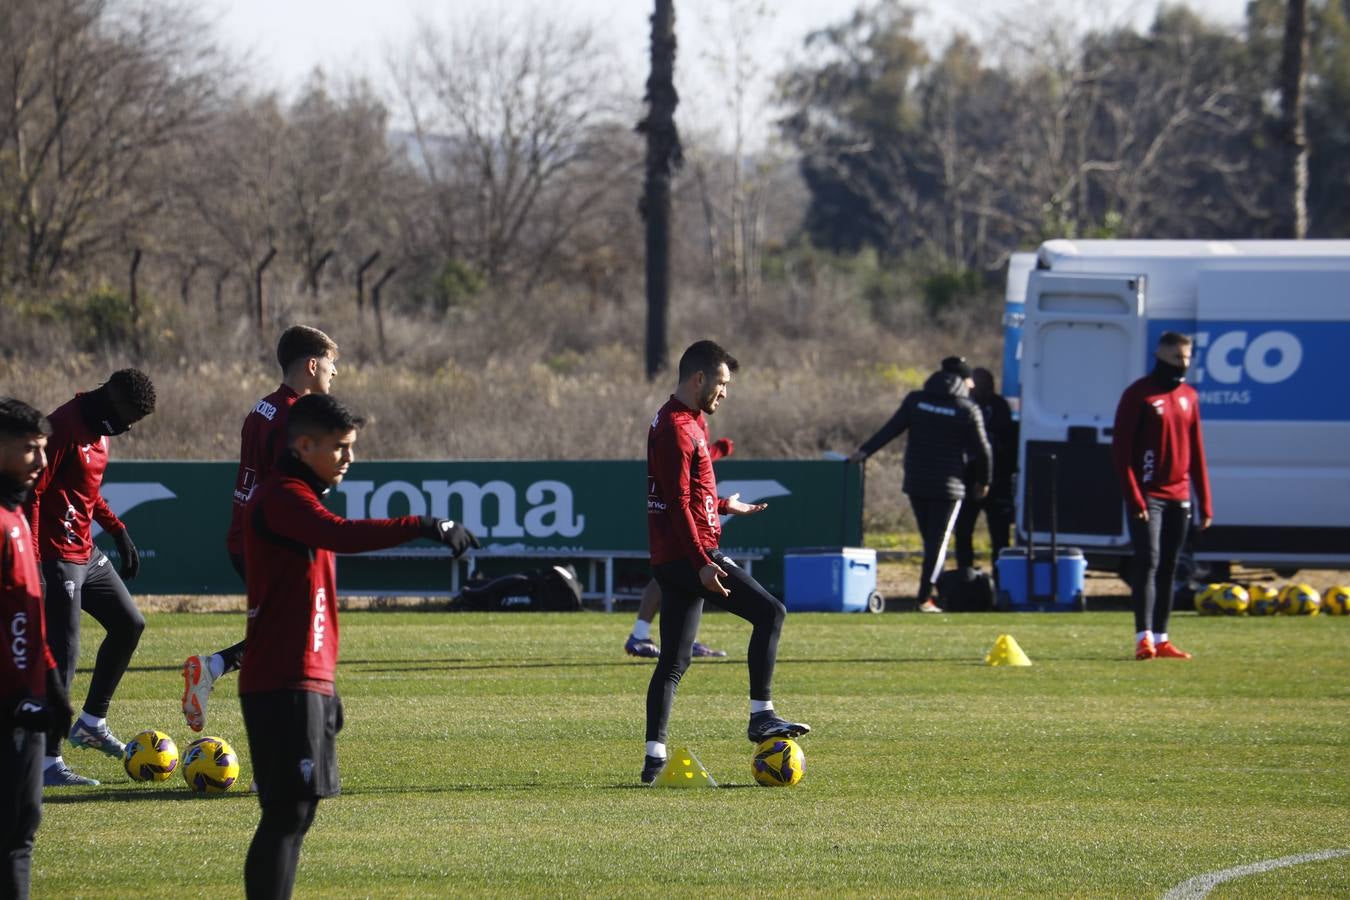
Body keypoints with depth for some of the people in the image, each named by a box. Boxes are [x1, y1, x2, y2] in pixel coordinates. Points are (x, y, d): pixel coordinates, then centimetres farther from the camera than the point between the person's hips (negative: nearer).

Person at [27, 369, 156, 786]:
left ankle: (92, 721, 26)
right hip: (57, 558, -10)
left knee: (129, 623, 17)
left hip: (86, 554, 10)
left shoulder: (99, 430, 11)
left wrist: (118, 531, 19)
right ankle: (48, 762, -5)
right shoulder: (63, 427, -19)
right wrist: (31, 559, -25)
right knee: (63, 654, -9)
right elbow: (31, 493, -22)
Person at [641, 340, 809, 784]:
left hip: (671, 560, 11)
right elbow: (678, 503, -19)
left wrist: (724, 505, 35)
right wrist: (702, 562, -23)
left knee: (674, 661, 9)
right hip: (689, 554, -11)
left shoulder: (681, 422, 19)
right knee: (770, 611, -11)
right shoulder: (677, 428, -13)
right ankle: (761, 717, -12)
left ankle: (655, 757, 7)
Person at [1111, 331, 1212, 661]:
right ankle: (1144, 638, -16)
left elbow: (1196, 452, 16)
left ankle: (1161, 639, 10)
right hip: (1148, 496, -6)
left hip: (1178, 497, 6)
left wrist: (1205, 503, 12)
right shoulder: (1139, 395, -6)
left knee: (1169, 569, 7)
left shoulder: (1188, 396, 13)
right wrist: (1134, 498, -16)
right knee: (1148, 563, -13)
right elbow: (1121, 449, -9)